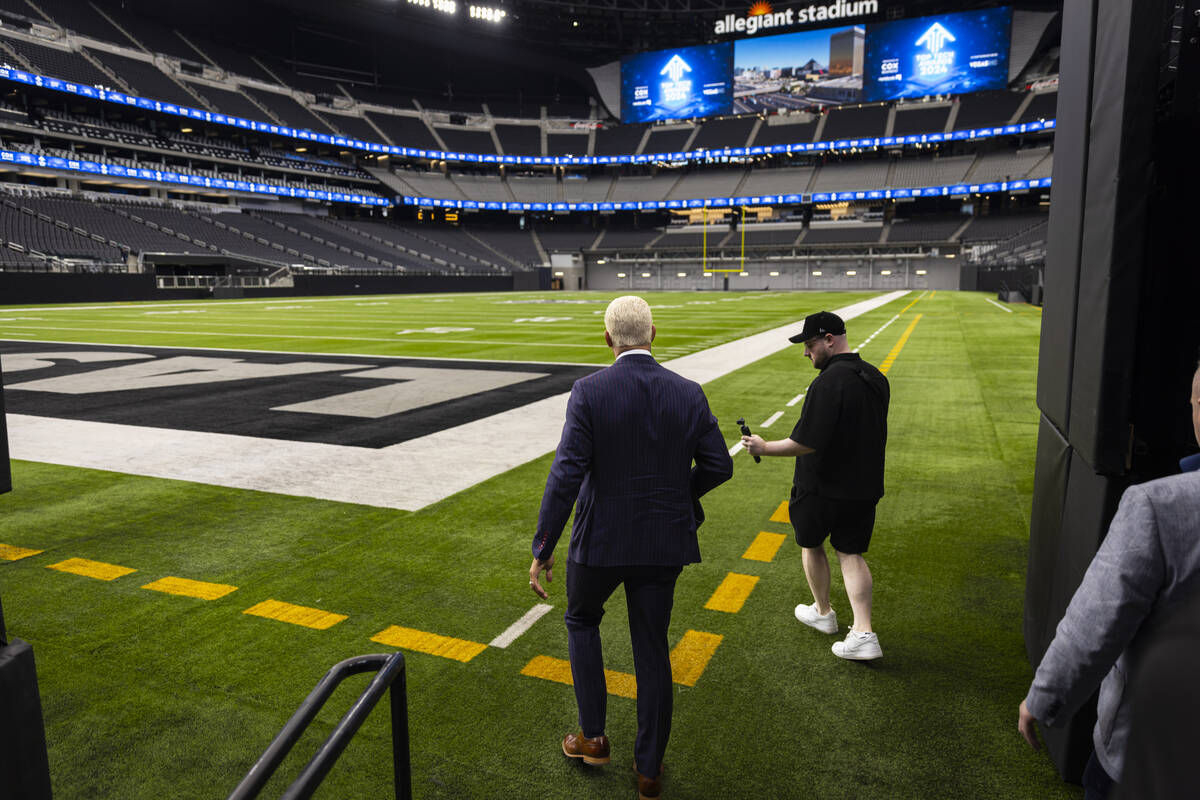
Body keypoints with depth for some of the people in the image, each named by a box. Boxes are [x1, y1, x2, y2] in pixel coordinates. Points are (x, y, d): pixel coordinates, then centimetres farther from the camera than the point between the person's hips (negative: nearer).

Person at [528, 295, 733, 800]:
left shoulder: (589, 391, -14)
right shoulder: (688, 394, -5)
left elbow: (566, 474, -18)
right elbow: (718, 466, -1)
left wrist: (542, 550, -11)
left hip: (600, 539, -2)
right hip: (664, 540, 3)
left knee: (582, 620, 26)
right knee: (652, 648, 16)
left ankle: (593, 737, 29)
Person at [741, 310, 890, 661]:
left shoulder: (828, 383, -23)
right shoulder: (876, 378, 5)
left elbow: (807, 442, -26)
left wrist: (765, 448, -13)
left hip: (822, 487, -7)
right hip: (864, 485, 7)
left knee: (811, 542, 17)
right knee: (850, 553, 12)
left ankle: (823, 612, 33)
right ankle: (863, 633, 4)